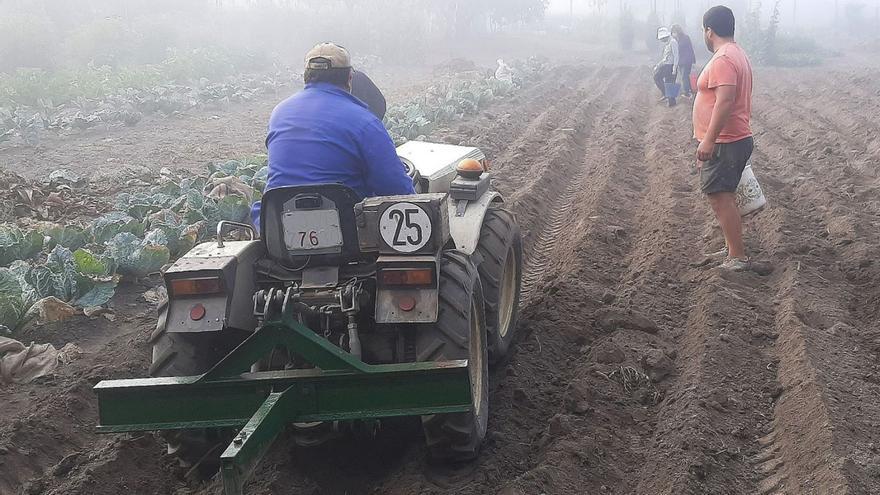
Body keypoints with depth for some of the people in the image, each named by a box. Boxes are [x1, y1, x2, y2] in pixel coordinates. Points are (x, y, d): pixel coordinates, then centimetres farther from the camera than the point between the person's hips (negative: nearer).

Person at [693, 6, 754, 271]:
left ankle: (738, 257, -6)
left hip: (723, 143, -11)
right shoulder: (738, 55, 15)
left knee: (720, 197, -8)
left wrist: (709, 140, -28)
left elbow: (725, 101, -28)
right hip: (739, 138, 11)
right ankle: (733, 249, 25)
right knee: (725, 197, 17)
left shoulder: (723, 60, -18)